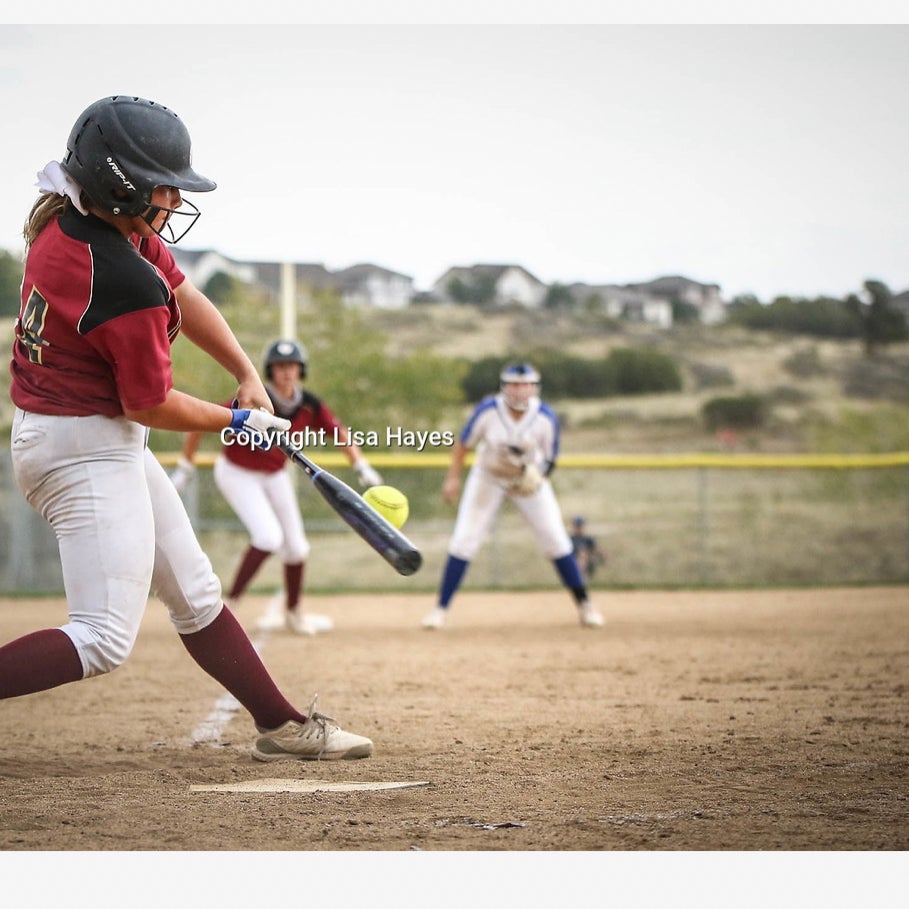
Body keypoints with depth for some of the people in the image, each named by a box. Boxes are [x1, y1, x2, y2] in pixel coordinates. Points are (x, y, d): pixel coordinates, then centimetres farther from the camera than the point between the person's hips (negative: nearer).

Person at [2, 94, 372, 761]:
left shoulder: (67, 218, 0)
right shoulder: (126, 282, -28)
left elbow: (183, 296, 14)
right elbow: (150, 405, -17)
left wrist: (247, 373, 9)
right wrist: (238, 420, 1)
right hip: (88, 451, -11)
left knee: (196, 596, 17)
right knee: (105, 639, -12)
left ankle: (282, 726, 27)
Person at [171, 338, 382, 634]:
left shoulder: (309, 405, -15)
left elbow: (338, 433, -9)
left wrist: (361, 466, -26)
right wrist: (184, 469, -20)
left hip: (275, 474, 6)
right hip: (237, 473, -6)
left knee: (295, 546, 11)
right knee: (268, 536, -24)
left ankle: (293, 613, 31)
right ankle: (230, 602, -13)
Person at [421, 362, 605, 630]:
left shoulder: (546, 417, -21)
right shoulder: (489, 410, -23)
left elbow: (549, 458, -9)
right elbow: (464, 442, -9)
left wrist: (537, 478, -29)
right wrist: (452, 478, -10)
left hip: (529, 480, 1)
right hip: (488, 478, -1)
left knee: (555, 538, -4)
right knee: (464, 540, -8)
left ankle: (584, 604, 10)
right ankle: (441, 608, 0)